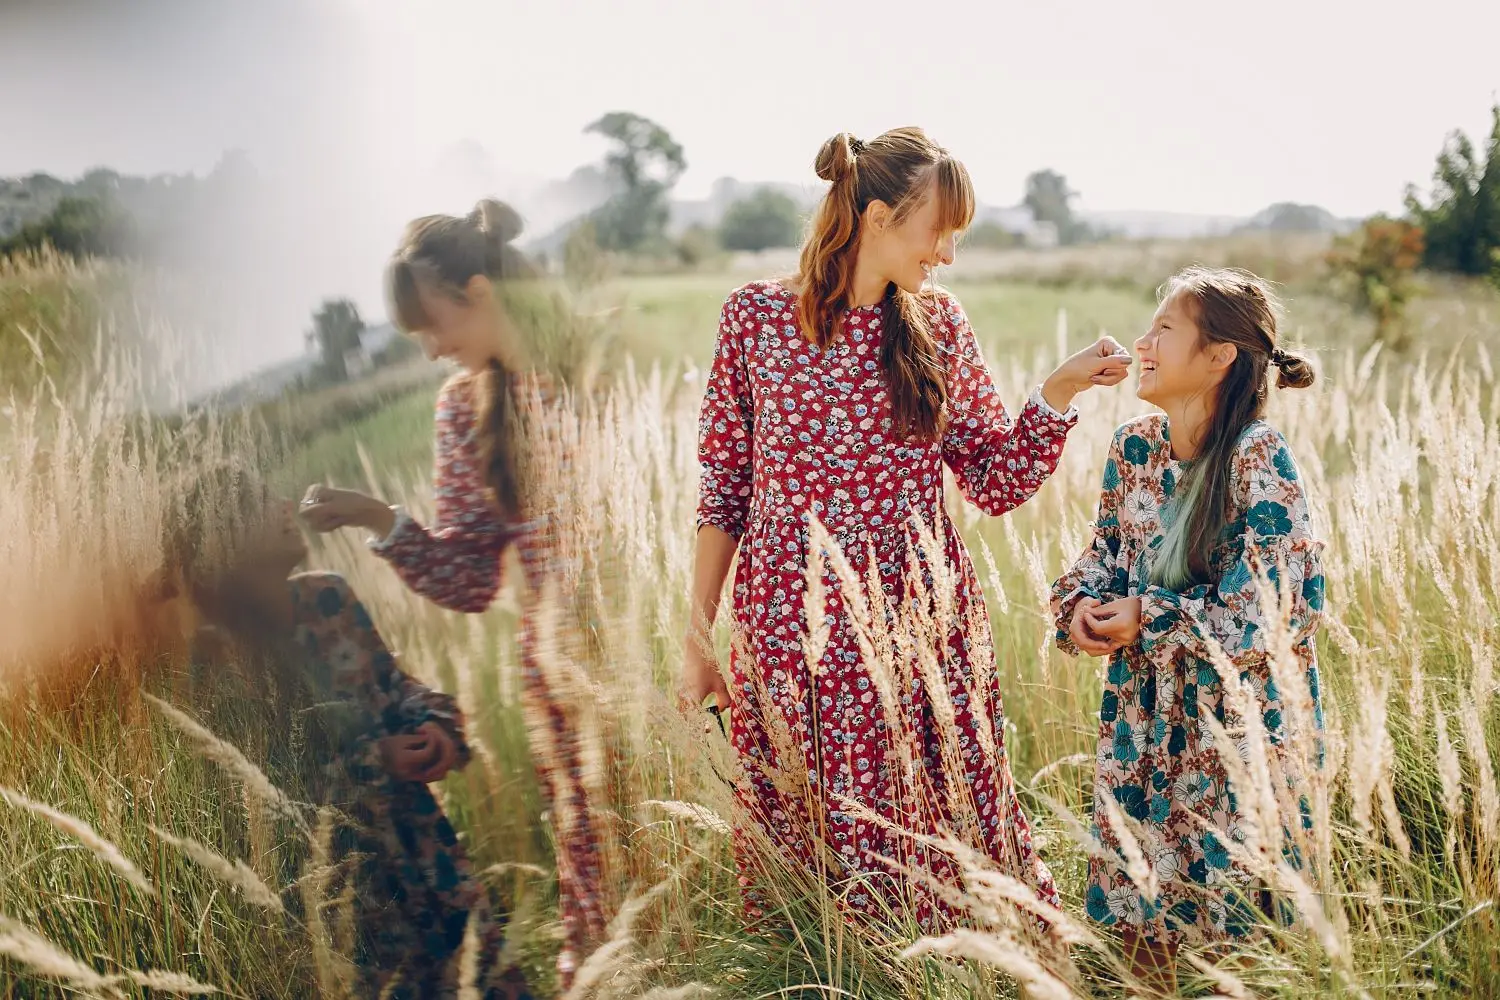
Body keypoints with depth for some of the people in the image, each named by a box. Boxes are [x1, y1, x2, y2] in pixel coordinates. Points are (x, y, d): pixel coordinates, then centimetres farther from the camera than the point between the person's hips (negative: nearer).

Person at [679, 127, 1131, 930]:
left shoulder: (939, 326, 5)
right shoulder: (755, 315, -2)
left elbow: (997, 483, 5)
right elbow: (723, 487, 0)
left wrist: (1061, 390, -6)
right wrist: (697, 634, -1)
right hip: (794, 635, -2)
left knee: (945, 848, 6)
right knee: (808, 841, 9)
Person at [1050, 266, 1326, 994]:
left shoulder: (1259, 458, -20)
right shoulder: (1133, 447, 0)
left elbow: (1280, 607, -20)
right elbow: (1105, 551, 11)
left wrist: (1149, 621, -19)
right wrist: (1082, 605, -10)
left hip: (1239, 711, -6)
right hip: (1144, 708, 6)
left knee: (1230, 895, 6)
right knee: (1135, 885, 14)